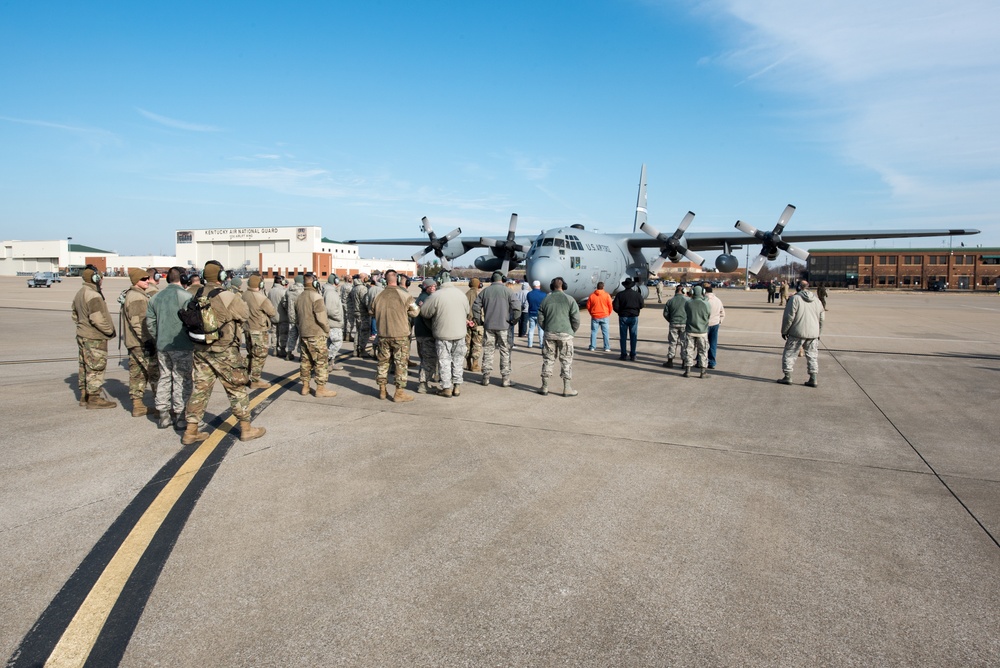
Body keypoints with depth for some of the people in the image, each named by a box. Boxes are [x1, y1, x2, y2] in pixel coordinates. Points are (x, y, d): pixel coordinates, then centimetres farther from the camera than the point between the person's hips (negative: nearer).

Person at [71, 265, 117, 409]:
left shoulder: (80, 294, 13)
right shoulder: (94, 296, -19)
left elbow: (75, 315, 22)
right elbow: (97, 319, -24)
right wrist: (110, 330, -13)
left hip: (82, 336, 10)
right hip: (95, 338, -10)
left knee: (85, 366, 16)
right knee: (96, 367, -4)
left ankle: (84, 396, 24)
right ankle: (94, 398, 0)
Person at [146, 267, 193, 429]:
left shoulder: (155, 297, 9)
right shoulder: (186, 296, -12)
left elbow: (150, 322, 10)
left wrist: (158, 338, 17)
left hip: (162, 345, 6)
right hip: (181, 346, -6)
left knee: (164, 378, 14)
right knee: (181, 380, 2)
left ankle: (163, 415, 17)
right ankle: (179, 415, 5)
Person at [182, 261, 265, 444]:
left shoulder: (198, 296, 3)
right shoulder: (226, 296, -16)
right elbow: (244, 315, -5)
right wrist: (240, 301, 12)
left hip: (201, 349, 6)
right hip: (223, 351, -6)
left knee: (199, 388, 11)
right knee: (237, 388, 6)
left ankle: (191, 431, 14)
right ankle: (246, 428, 14)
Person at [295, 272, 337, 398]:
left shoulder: (299, 298, 12)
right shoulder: (316, 297, -15)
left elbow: (297, 318, 18)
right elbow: (321, 317, -20)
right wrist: (327, 329, -6)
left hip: (303, 334, 8)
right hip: (316, 335, -8)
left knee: (305, 360, 14)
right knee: (321, 361, -2)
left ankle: (305, 387, 20)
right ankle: (321, 389, -1)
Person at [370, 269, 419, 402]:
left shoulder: (378, 296, -3)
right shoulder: (404, 295, -13)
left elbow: (372, 312, 10)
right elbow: (414, 312, -5)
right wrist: (419, 307, 16)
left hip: (383, 335, 4)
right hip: (400, 335, -4)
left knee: (383, 362, 16)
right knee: (401, 363, 4)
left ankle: (382, 390, 25)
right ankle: (399, 393, 6)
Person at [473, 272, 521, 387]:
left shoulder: (485, 291, 6)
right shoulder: (506, 291, -4)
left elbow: (475, 306, 6)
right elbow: (517, 306, -12)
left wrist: (479, 319, 12)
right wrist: (514, 320, -1)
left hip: (488, 326, 3)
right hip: (503, 326, -3)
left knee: (488, 351, 10)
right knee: (505, 352, 4)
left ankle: (486, 378, 12)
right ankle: (505, 379, 4)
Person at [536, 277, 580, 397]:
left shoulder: (545, 300, 5)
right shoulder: (569, 300, -3)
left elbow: (540, 319, 5)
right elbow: (576, 319, -5)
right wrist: (572, 331, 10)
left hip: (549, 334, 3)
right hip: (565, 334, -2)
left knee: (547, 360, 9)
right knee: (566, 360, 4)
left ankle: (545, 387, 13)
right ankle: (567, 388, 5)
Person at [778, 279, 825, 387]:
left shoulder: (795, 299, -8)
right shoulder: (816, 300, 11)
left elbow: (789, 317, -10)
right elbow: (821, 319, 15)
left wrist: (784, 331, 0)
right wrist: (819, 333, 24)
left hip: (797, 333, -5)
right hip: (813, 334, 5)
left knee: (789, 354, 6)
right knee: (812, 356, 12)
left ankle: (787, 377, 5)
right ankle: (813, 379, 10)